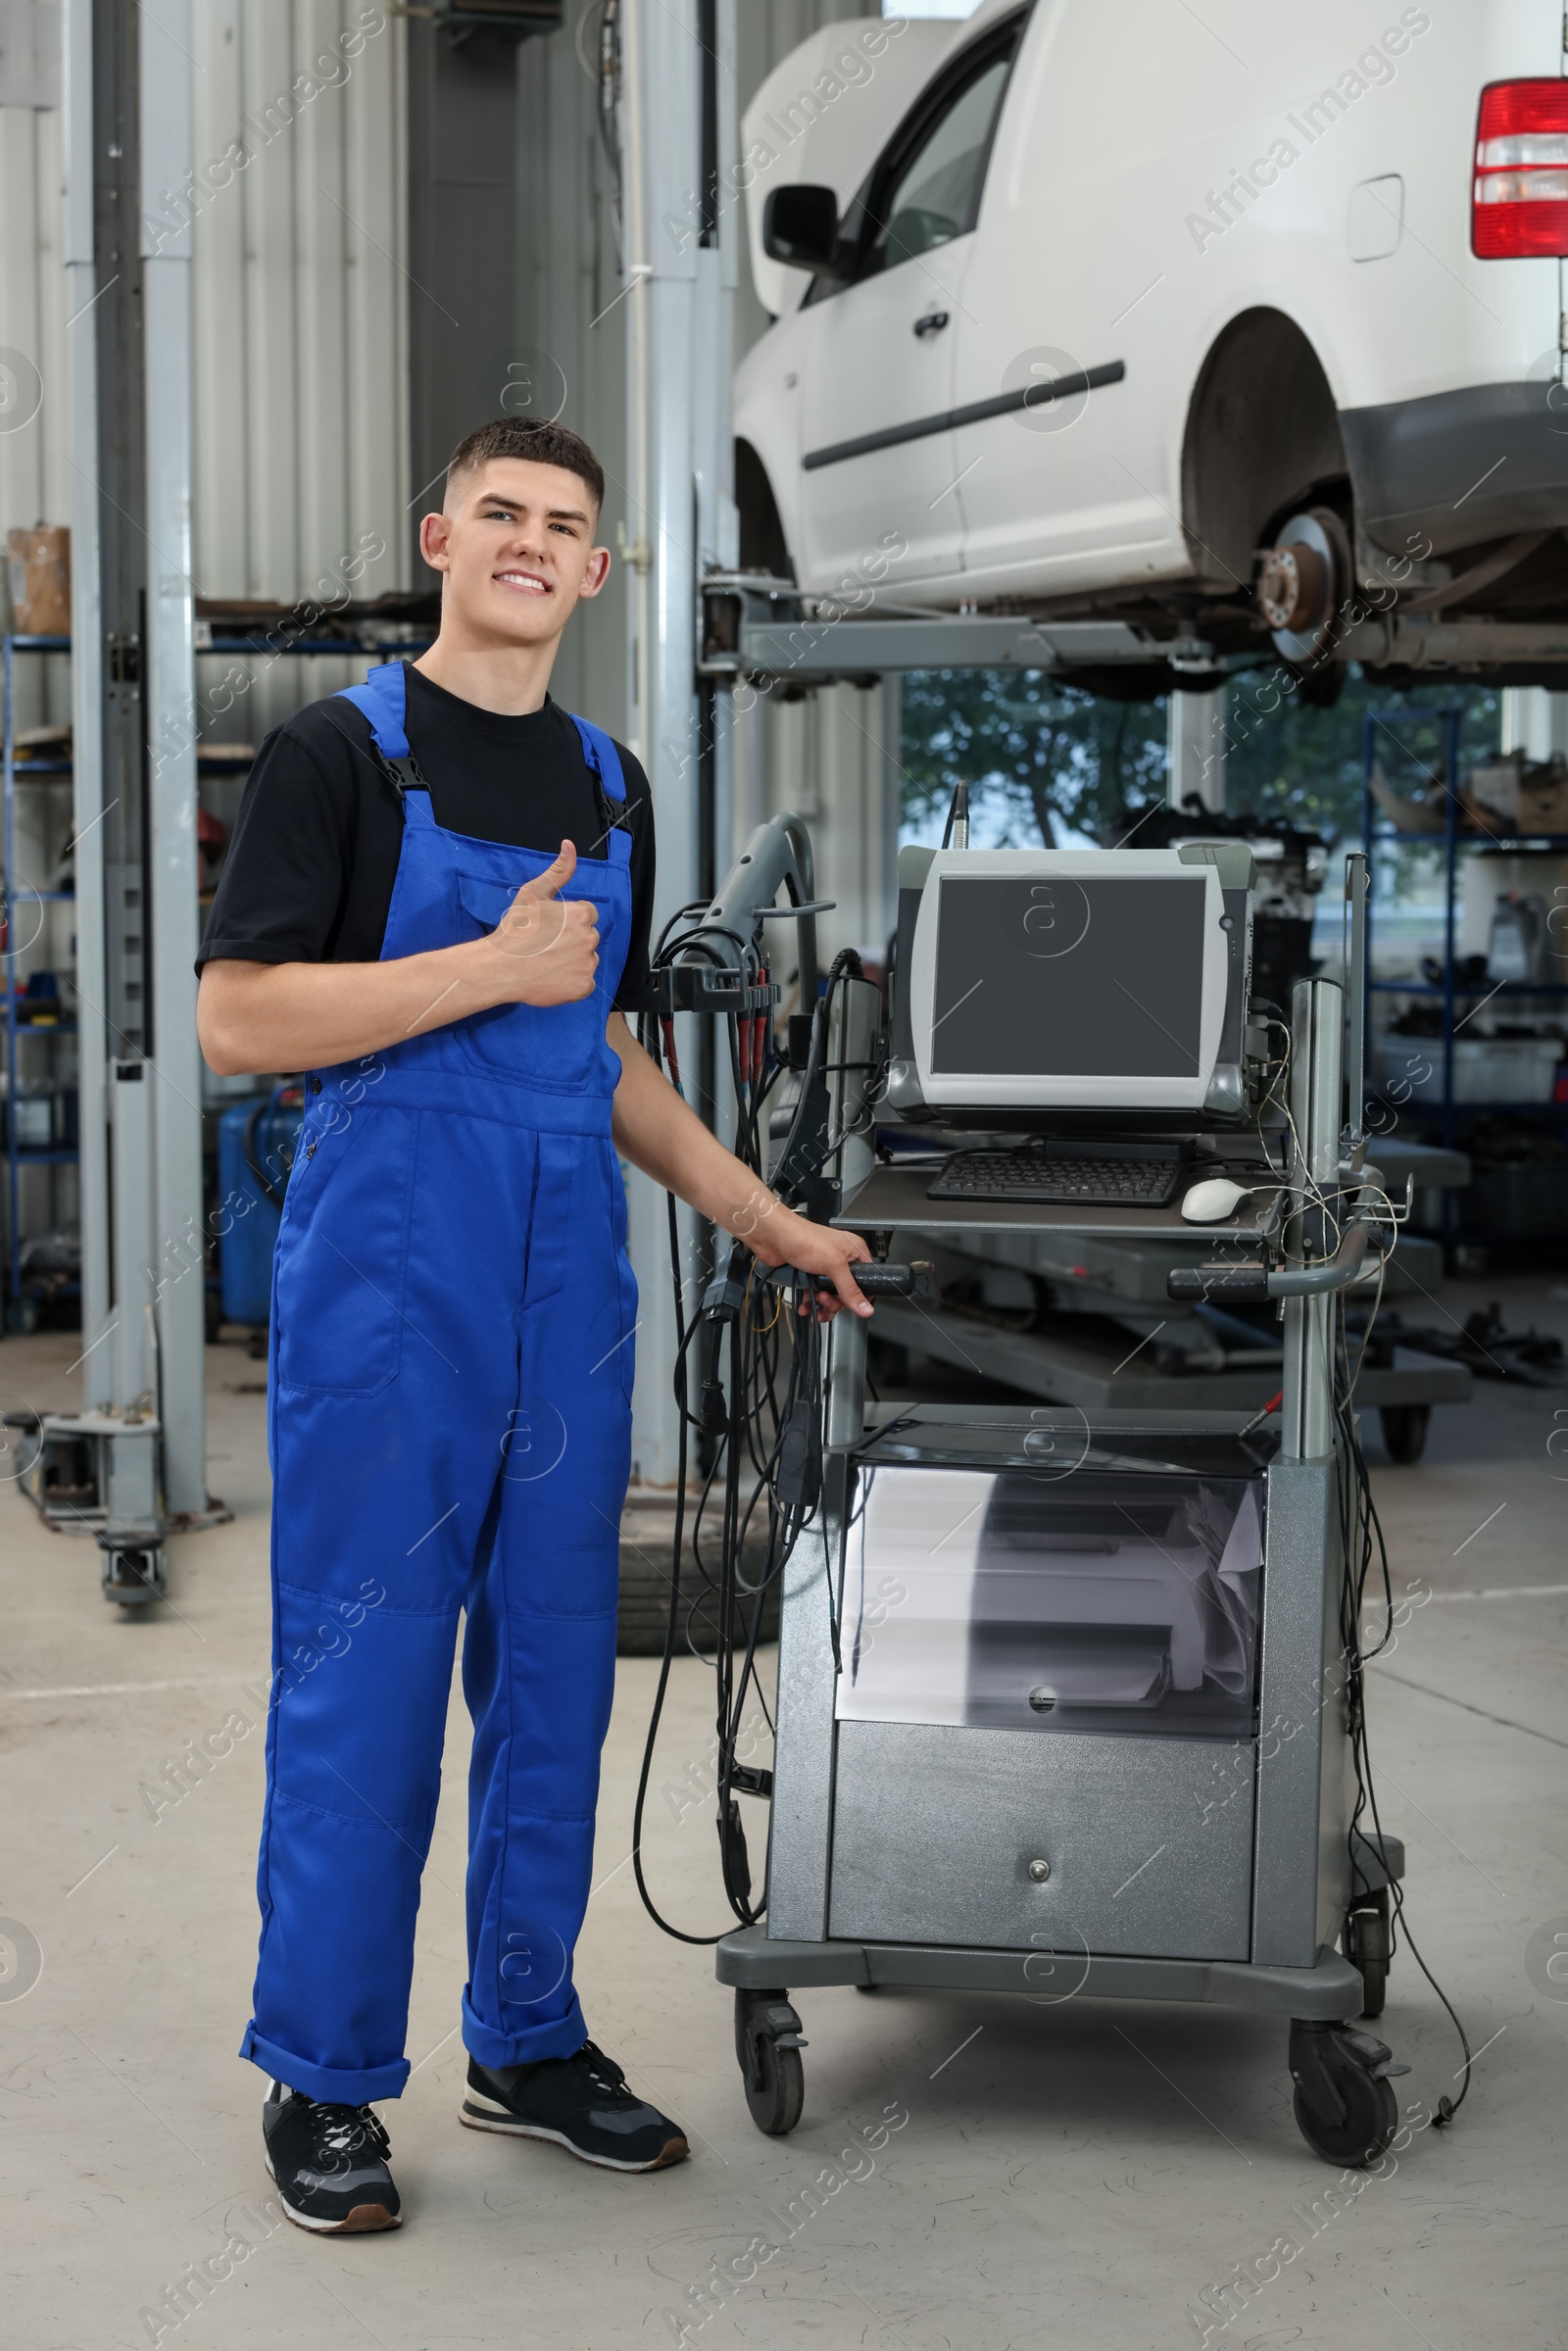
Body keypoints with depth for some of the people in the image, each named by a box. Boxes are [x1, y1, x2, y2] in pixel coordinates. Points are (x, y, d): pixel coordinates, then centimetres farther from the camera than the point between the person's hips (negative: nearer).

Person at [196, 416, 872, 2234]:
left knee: (553, 1665, 10)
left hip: (569, 1283, 6)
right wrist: (491, 969, -17)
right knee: (360, 1674, -2)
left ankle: (528, 2038, 22)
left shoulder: (608, 787, 15)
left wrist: (764, 1220, 15)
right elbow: (237, 1017, -13)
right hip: (386, 1275, -6)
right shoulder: (338, 754, -4)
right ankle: (323, 2080, 10)